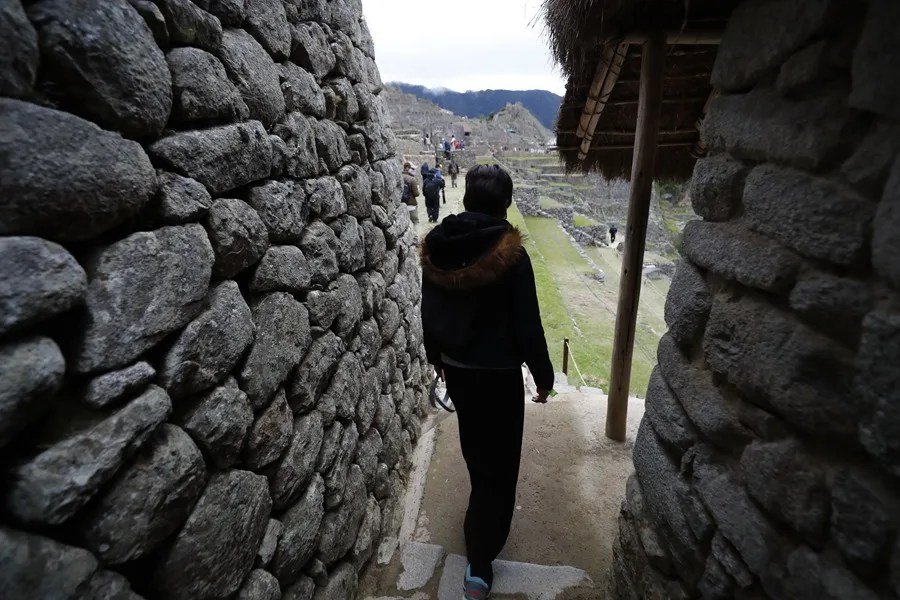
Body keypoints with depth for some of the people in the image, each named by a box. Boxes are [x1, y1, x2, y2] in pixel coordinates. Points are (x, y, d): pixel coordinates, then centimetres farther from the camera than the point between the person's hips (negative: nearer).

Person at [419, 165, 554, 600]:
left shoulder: (435, 249, -5)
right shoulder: (511, 256, -21)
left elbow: (429, 312, 4)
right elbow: (528, 325, -17)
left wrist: (436, 356, 19)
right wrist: (543, 375, -2)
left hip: (456, 368, 6)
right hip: (499, 374, -5)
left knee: (474, 445, 29)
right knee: (499, 463, 10)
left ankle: (484, 499, 56)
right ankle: (479, 564, 18)